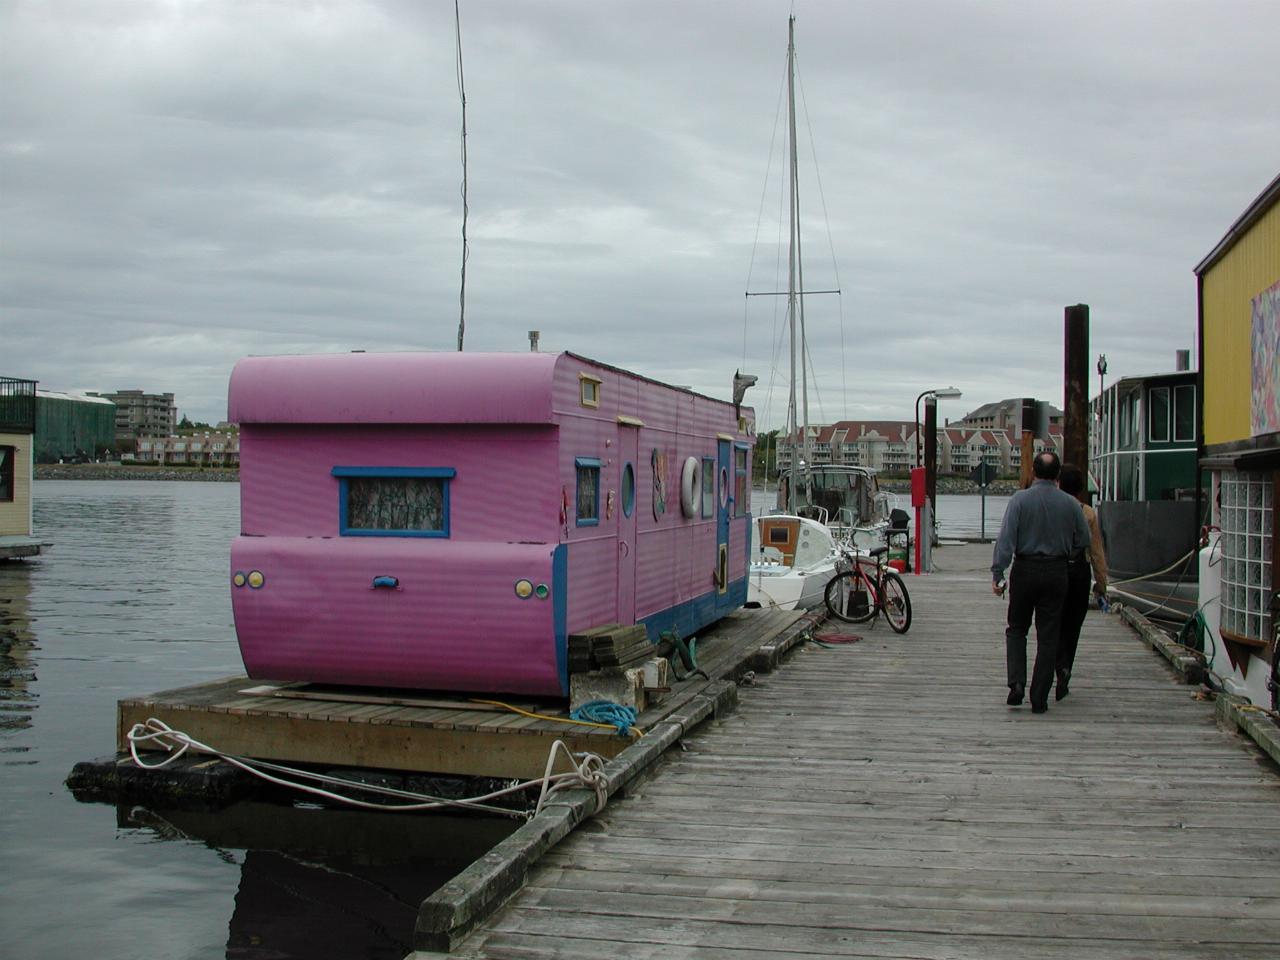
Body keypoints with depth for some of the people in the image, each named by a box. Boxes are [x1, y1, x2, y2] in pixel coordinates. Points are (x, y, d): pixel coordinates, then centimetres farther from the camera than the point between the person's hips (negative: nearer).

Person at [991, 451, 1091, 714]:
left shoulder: (1020, 499, -8)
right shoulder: (1070, 504, -2)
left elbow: (1006, 539, -14)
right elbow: (1084, 541, 6)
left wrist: (997, 573, -12)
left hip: (1025, 570, -1)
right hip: (1057, 572, 1)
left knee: (1017, 628, 15)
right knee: (1048, 637, 6)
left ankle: (1017, 682, -4)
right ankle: (1039, 699, 7)